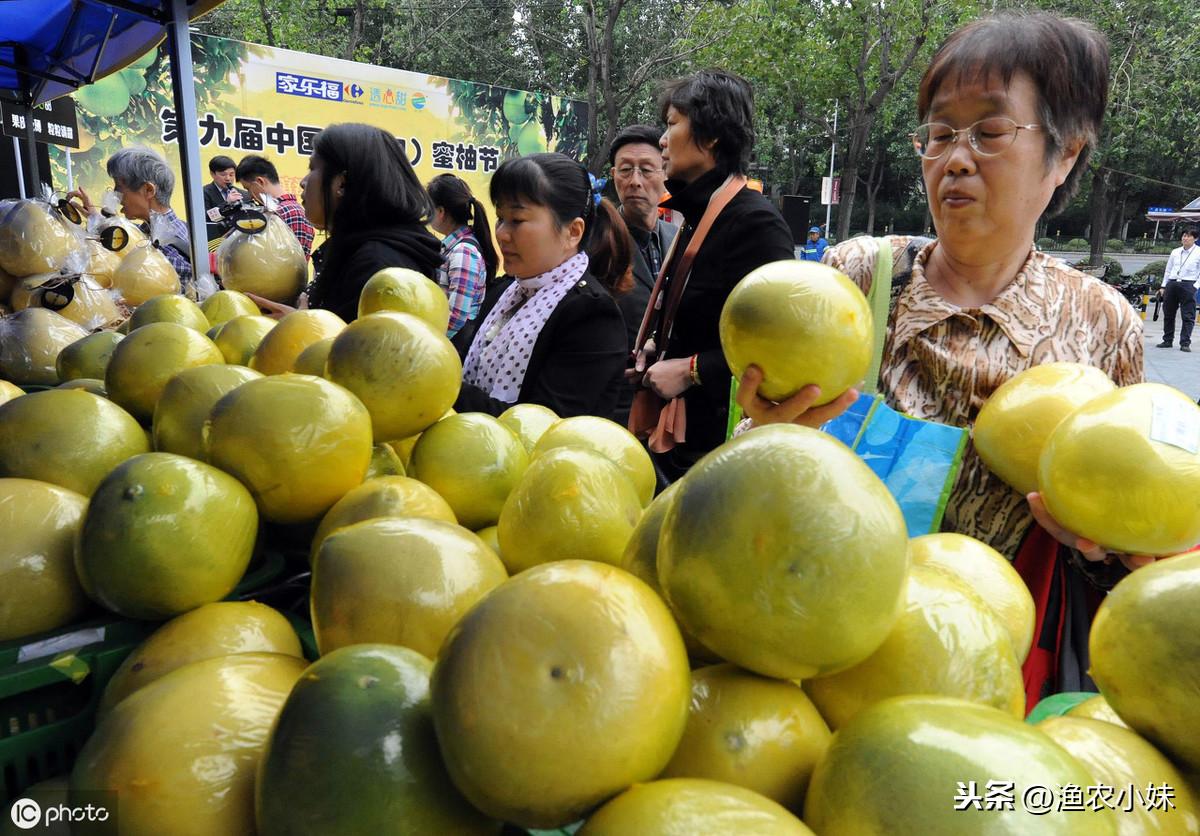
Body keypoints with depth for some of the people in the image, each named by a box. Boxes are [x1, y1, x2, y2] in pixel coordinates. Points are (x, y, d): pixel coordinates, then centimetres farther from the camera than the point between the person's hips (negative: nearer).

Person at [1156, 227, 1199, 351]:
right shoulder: (1175, 252, 14)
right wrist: (1163, 286, 14)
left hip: (1188, 285, -4)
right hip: (1172, 284, 4)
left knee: (1188, 316, -5)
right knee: (1168, 314, 8)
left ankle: (1185, 343, -4)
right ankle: (1167, 340, 17)